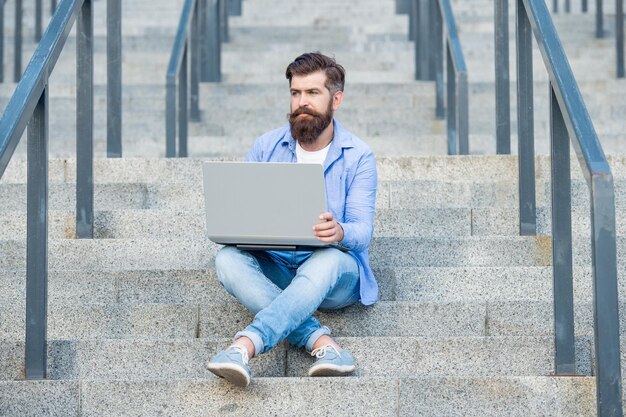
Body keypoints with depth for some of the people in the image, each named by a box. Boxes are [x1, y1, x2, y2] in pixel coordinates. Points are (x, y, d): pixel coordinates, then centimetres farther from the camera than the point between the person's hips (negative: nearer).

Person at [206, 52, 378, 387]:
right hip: (274, 268, 3)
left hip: (336, 271, -3)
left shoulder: (358, 156, 0)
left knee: (328, 259, -39)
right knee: (228, 258, -29)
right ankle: (320, 341, -41)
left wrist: (340, 232, -35)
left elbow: (363, 229, -9)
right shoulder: (266, 147, 9)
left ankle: (245, 346, -56)